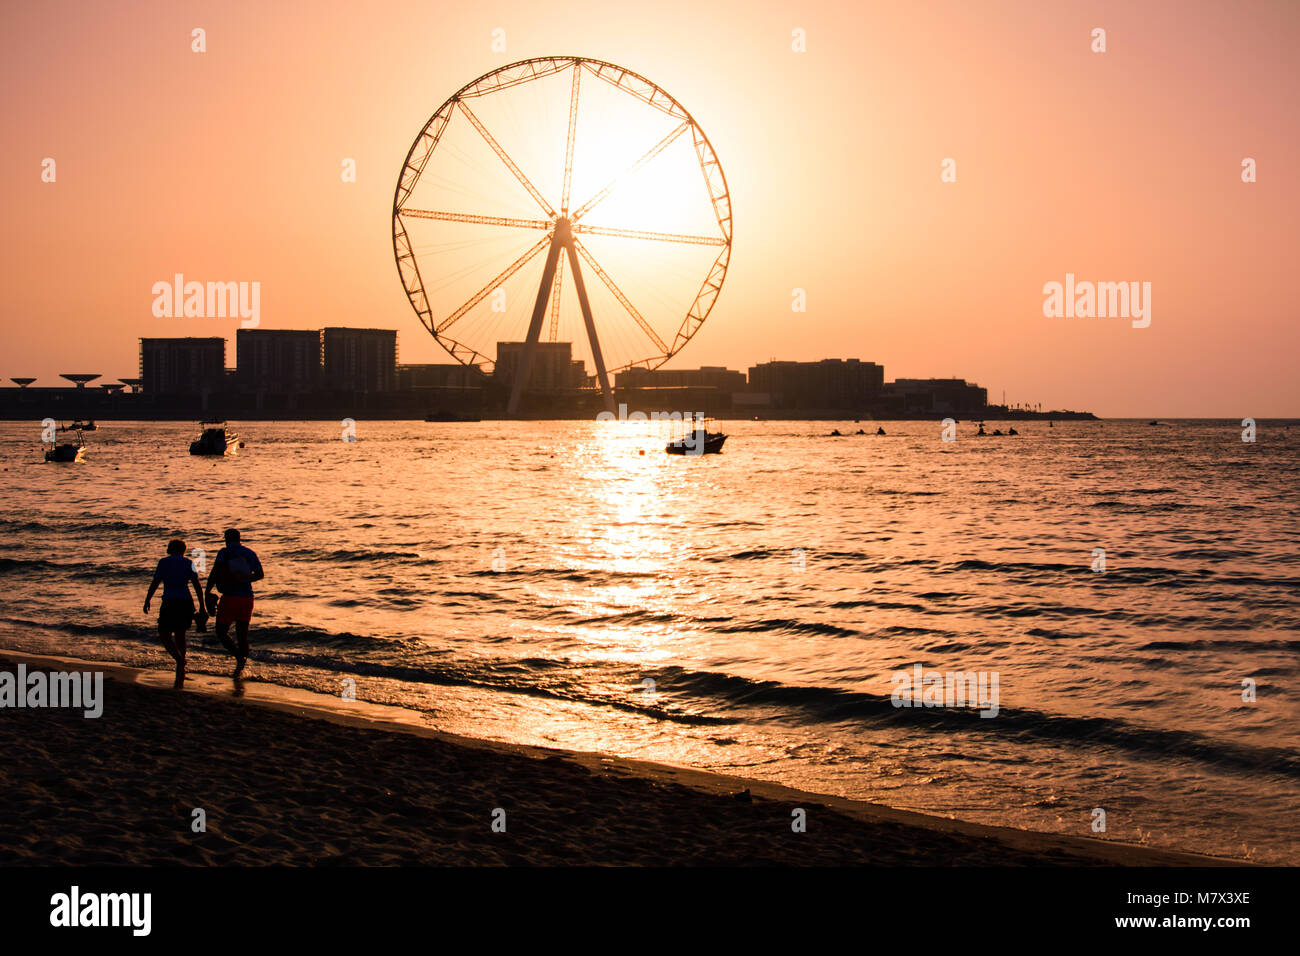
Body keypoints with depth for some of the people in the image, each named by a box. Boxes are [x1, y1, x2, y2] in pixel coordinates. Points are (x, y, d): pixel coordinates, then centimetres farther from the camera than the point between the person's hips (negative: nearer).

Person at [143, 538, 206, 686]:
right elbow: (197, 586, 2)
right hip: (186, 604, 4)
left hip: (170, 603, -4)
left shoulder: (164, 562, 0)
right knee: (180, 636, 17)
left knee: (164, 635, 10)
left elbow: (155, 584, -3)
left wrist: (147, 601, 10)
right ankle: (179, 679, 14)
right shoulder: (188, 563, 7)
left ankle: (180, 659, -20)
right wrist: (202, 607, 4)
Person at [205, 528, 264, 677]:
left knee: (221, 633, 5)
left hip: (230, 598, -5)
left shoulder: (224, 553, -6)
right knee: (242, 634, 14)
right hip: (247, 598, 5)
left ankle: (239, 657, -17)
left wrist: (207, 592, -7)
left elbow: (214, 574, -15)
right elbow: (260, 574, 18)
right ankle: (240, 667, 14)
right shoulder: (250, 554, 10)